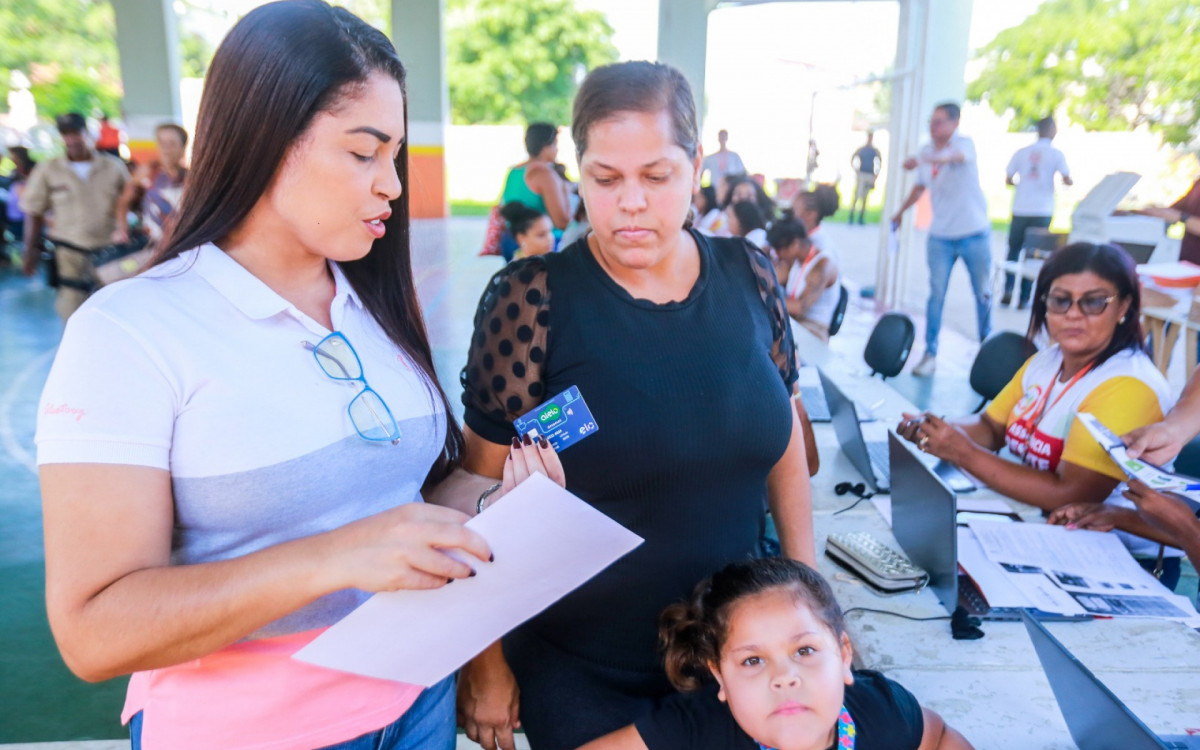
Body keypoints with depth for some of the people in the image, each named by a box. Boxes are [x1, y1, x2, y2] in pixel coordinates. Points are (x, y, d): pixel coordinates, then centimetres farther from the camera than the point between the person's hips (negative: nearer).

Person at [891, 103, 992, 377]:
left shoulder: (964, 144, -10)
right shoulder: (926, 151, 6)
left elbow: (955, 157, -35)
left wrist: (922, 160, -53)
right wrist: (901, 211, 17)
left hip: (974, 233, -3)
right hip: (941, 236, 3)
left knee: (982, 294, 7)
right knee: (936, 294, -3)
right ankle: (930, 354, 3)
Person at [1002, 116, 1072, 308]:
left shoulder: (1022, 152, 6)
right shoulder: (1056, 154, 0)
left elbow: (1008, 179, 5)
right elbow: (1067, 180, -5)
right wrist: (1070, 181, 18)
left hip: (1020, 210, 2)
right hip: (1042, 211, -1)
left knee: (1013, 250, 13)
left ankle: (1008, 291, 1)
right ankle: (1024, 298, 3)